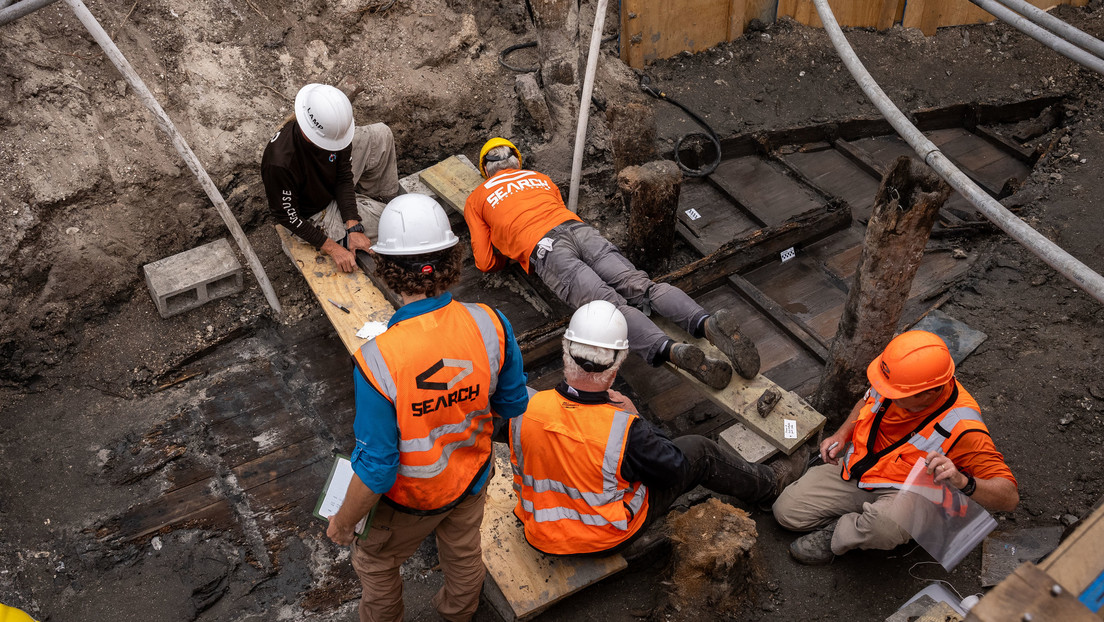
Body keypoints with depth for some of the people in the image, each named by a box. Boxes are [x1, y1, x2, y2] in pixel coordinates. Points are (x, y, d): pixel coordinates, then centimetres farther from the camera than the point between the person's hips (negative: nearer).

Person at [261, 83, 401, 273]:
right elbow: (287, 216, -25)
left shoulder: (333, 129, -24)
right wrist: (333, 248, -28)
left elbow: (344, 177, -11)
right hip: (316, 213, -6)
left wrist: (353, 227, -22)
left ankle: (385, 198, 16)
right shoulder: (280, 162, -40)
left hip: (335, 187, 6)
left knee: (380, 134, -6)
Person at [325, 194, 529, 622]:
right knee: (463, 553, 33)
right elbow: (513, 403, -9)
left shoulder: (378, 361, -38)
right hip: (472, 475, 4)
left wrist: (343, 522, -9)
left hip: (410, 497, -4)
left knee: (376, 563, 29)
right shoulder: (490, 325, -27)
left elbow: (375, 468, -28)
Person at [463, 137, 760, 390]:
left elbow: (486, 262, 18)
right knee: (642, 286, -14)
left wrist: (509, 254, 37)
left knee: (610, 304, -24)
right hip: (580, 230, 4)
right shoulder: (538, 177, 36)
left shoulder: (475, 200, 25)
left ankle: (673, 351, -48)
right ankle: (708, 323, -39)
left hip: (544, 250, -4)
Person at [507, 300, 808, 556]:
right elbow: (676, 469, -15)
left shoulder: (526, 409, -24)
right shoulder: (625, 430, -34)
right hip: (606, 539, -4)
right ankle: (768, 482, 38)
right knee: (698, 451, 10)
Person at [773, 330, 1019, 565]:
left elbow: (1009, 497, -28)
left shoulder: (962, 429, -30)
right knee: (787, 511, -7)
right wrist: (841, 435, -2)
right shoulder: (897, 380, -14)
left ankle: (836, 536, -7)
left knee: (883, 526, -41)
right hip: (856, 464, 5)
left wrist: (962, 481, -47)